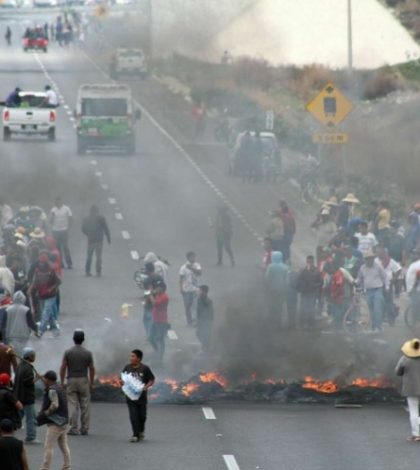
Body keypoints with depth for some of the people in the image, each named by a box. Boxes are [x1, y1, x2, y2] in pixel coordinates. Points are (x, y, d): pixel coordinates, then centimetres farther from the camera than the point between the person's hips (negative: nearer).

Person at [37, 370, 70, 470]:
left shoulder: (52, 390, -16)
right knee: (64, 446, 14)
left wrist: (44, 413, -13)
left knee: (48, 446, -9)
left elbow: (54, 405, -24)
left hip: (55, 423, -10)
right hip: (63, 421, 10)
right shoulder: (59, 388, 12)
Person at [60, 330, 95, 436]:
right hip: (84, 380, 1)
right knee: (85, 406, 6)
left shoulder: (68, 352, -4)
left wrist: (62, 382, 3)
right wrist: (91, 383, 12)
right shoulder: (88, 353, -1)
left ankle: (74, 429, -3)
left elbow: (62, 368, -5)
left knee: (73, 406, 0)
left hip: (71, 380, -1)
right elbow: (92, 369, 2)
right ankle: (84, 429, 8)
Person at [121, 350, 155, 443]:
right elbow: (122, 380, 12)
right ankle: (135, 435, -6)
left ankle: (141, 431, 35)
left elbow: (151, 380, 0)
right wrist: (122, 383, -11)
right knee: (133, 416, -8)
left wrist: (146, 387, -17)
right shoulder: (127, 368, 3)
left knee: (142, 416, 10)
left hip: (141, 396, -1)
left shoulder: (144, 368, -6)